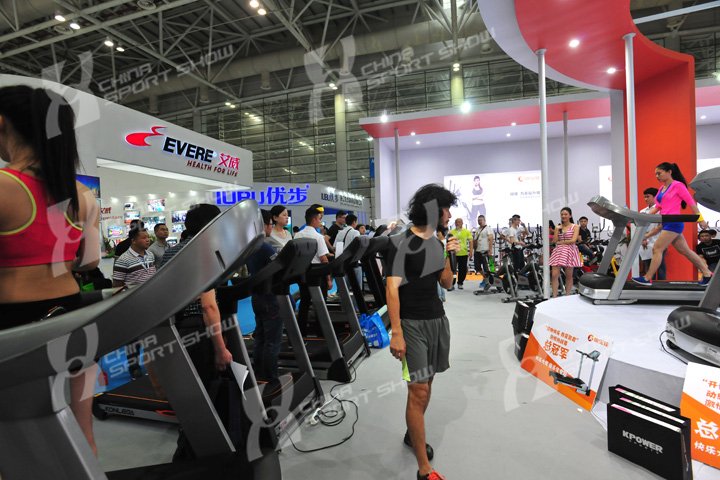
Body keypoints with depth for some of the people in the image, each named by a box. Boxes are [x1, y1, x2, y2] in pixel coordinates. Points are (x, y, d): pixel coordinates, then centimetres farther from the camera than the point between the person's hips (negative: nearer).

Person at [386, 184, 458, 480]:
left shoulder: (437, 242, 10)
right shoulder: (401, 244, -12)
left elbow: (447, 284, 14)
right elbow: (392, 289, -16)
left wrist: (448, 255, -2)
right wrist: (396, 332, -21)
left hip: (438, 320, 7)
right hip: (412, 324, -7)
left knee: (426, 384, 14)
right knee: (419, 391, -6)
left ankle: (412, 434, 36)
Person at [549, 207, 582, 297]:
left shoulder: (575, 227, 3)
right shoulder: (558, 227, 12)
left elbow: (573, 240, -9)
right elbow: (555, 241, 4)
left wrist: (561, 242, -5)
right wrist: (557, 230, -5)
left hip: (569, 251, -2)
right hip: (558, 251, 3)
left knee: (569, 276, 4)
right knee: (554, 275, -8)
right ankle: (554, 296, -5)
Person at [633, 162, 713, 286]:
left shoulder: (678, 185, -7)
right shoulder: (662, 189, 14)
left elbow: (691, 203, -7)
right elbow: (657, 207, 16)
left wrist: (701, 220, -8)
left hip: (674, 223, -8)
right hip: (667, 223, 8)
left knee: (657, 249, -10)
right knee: (685, 251, 15)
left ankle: (647, 278, -7)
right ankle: (707, 273, 27)